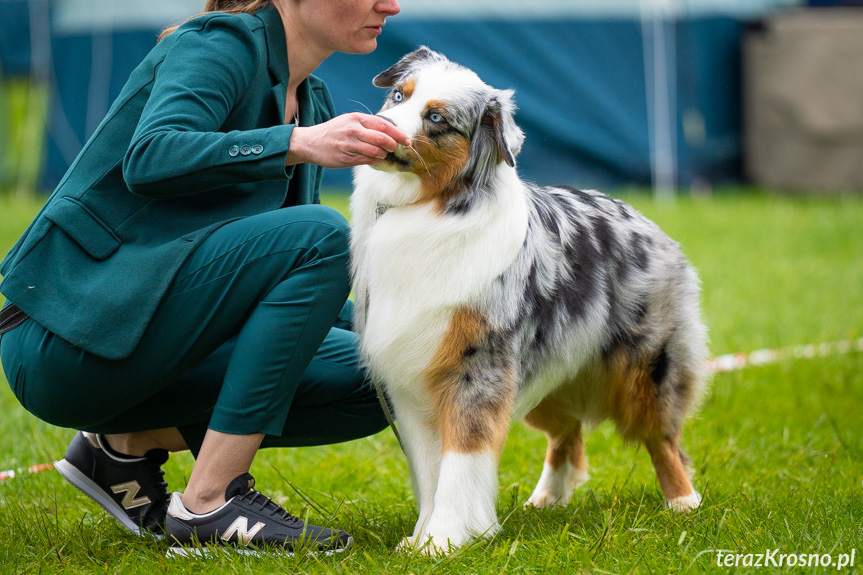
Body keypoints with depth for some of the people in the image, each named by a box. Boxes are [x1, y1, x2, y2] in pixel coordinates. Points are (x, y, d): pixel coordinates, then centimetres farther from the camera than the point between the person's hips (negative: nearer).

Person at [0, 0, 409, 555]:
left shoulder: (311, 100, 15)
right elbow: (150, 159, -30)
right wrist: (300, 144, -38)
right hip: (70, 333, -9)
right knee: (319, 234, -24)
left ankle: (128, 442, 5)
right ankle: (209, 503, -22)